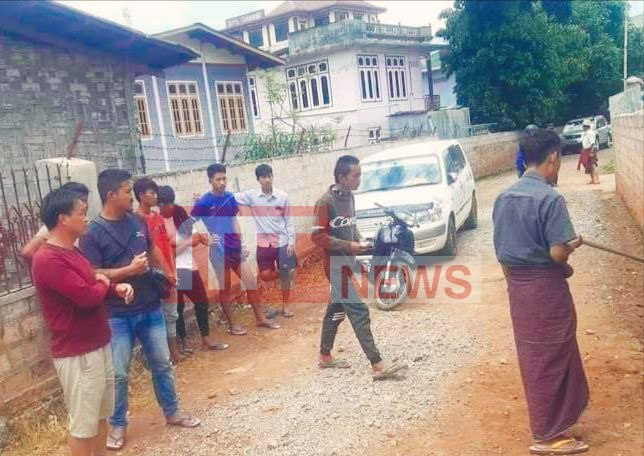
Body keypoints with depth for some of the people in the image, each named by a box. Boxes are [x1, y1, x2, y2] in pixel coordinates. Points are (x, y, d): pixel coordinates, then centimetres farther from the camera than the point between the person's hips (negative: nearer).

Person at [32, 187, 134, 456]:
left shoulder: (72, 251, 10)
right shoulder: (47, 259, -22)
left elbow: (95, 286, 21)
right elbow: (87, 296, -28)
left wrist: (116, 288, 0)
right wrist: (103, 283, -6)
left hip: (98, 346, 10)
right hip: (77, 355, -10)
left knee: (101, 415, 20)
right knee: (83, 424, 4)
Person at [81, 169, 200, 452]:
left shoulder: (138, 222, 3)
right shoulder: (93, 233, -13)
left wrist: (165, 274, 14)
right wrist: (129, 270, -23)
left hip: (150, 308, 5)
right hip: (118, 315, -5)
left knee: (162, 364, 16)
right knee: (119, 374, 5)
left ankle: (172, 412, 32)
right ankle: (117, 425, 25)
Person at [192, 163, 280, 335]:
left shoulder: (230, 197, 4)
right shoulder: (204, 202, -12)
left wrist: (242, 244, 13)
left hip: (236, 249, 5)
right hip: (219, 252, -5)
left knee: (252, 283, 8)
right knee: (225, 289, 7)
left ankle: (261, 319, 22)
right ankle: (232, 324, 22)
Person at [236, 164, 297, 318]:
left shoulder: (283, 197, -4)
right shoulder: (251, 196, -4)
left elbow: (289, 221, 0)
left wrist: (291, 241, -5)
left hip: (282, 241, -1)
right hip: (264, 243, 1)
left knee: (285, 274, 5)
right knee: (265, 275, -2)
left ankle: (286, 305, 23)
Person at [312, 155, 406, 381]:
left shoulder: (349, 197, 7)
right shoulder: (326, 201, -18)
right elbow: (318, 236, -20)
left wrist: (359, 240, 3)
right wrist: (349, 246, -21)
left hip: (347, 262, 9)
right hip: (336, 264, -9)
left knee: (337, 309, 17)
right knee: (359, 311, -9)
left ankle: (325, 356, 32)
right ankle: (377, 365, -7)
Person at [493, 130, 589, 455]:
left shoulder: (503, 198, 5)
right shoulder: (550, 199, -19)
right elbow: (557, 254, -22)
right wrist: (573, 244, 0)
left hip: (517, 286, 8)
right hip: (546, 286, -8)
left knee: (533, 356, 20)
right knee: (550, 358, 6)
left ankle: (550, 421, 39)